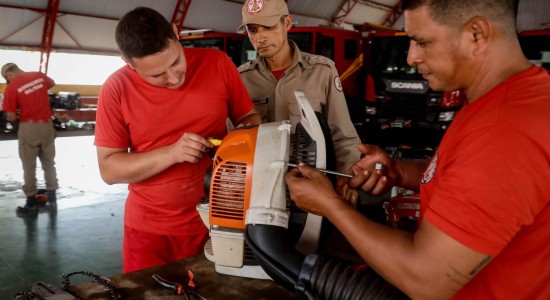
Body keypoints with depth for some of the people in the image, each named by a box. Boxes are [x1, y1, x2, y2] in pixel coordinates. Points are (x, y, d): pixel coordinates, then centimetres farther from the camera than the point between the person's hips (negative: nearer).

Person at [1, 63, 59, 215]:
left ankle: (31, 203, 13)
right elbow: (53, 83, 26)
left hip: (28, 128, -5)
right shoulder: (39, 76, 2)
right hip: (47, 125, 5)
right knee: (49, 163, 15)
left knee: (29, 166, 6)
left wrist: (16, 117, 12)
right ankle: (52, 197, 24)